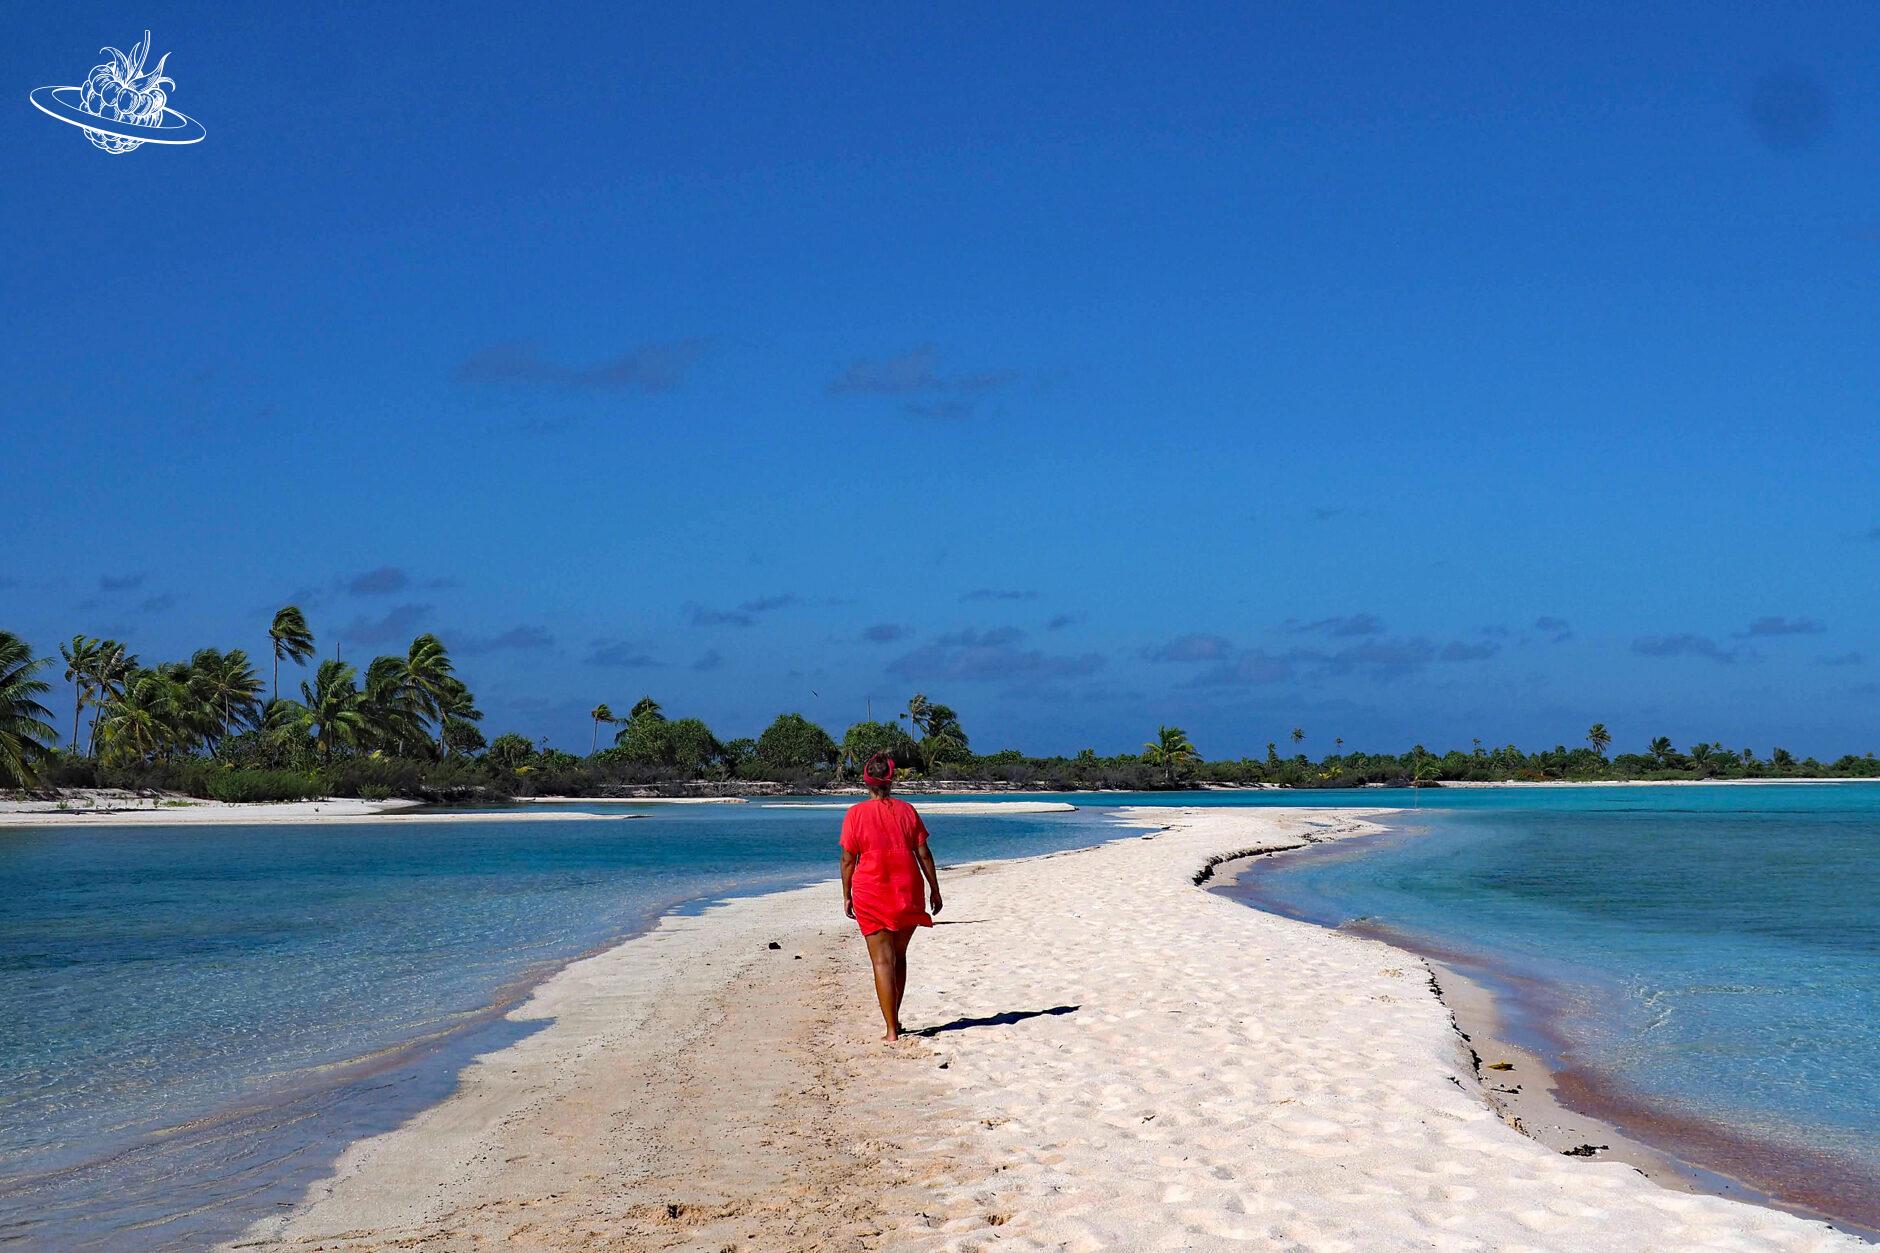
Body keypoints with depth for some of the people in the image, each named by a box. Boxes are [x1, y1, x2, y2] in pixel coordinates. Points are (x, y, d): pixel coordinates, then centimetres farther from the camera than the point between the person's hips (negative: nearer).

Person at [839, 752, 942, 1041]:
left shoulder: (855, 814, -4)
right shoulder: (906, 811, 3)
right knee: (899, 956, 19)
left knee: (882, 960, -1)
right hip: (907, 892, 3)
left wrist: (847, 896, 6)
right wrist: (934, 890, 11)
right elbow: (923, 854, 3)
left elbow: (848, 859, -3)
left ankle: (892, 1031, -7)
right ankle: (894, 1018, 27)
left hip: (871, 893, -3)